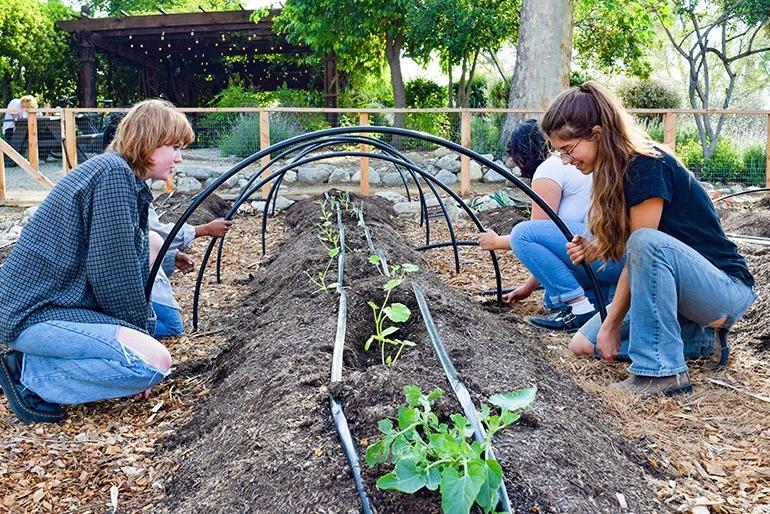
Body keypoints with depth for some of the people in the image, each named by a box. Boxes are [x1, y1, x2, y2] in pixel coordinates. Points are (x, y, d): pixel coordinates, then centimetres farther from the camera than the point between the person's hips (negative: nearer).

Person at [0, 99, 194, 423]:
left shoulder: (130, 180, 13)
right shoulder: (113, 173, -17)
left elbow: (134, 266, 11)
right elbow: (109, 270, -19)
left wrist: (143, 323, 5)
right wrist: (141, 329, -7)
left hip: (60, 299, 10)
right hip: (33, 312, -10)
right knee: (154, 361, -22)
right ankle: (29, 375, -5)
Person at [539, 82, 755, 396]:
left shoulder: (647, 167, -22)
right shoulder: (615, 170, 3)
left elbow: (639, 248, -22)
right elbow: (621, 246, 6)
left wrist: (611, 324, -16)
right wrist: (593, 249, -16)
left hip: (726, 288, -9)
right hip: (674, 288, 9)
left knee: (647, 243, -38)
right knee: (583, 344, -1)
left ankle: (663, 372, -25)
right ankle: (702, 339, 7)